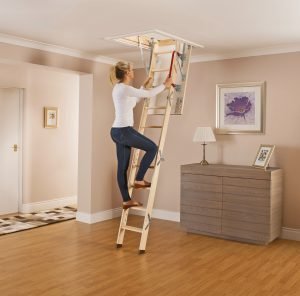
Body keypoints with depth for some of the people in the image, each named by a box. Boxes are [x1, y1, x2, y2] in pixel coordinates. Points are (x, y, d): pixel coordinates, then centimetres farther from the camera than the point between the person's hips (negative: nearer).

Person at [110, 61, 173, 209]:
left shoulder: (119, 88, 14)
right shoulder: (124, 88, -15)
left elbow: (135, 100, 30)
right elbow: (149, 94, -9)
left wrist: (144, 85, 36)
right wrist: (165, 85, 5)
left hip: (117, 131, 10)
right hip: (124, 131, -10)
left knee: (122, 167, 11)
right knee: (152, 148, 3)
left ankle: (126, 200, 17)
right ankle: (138, 180, 8)